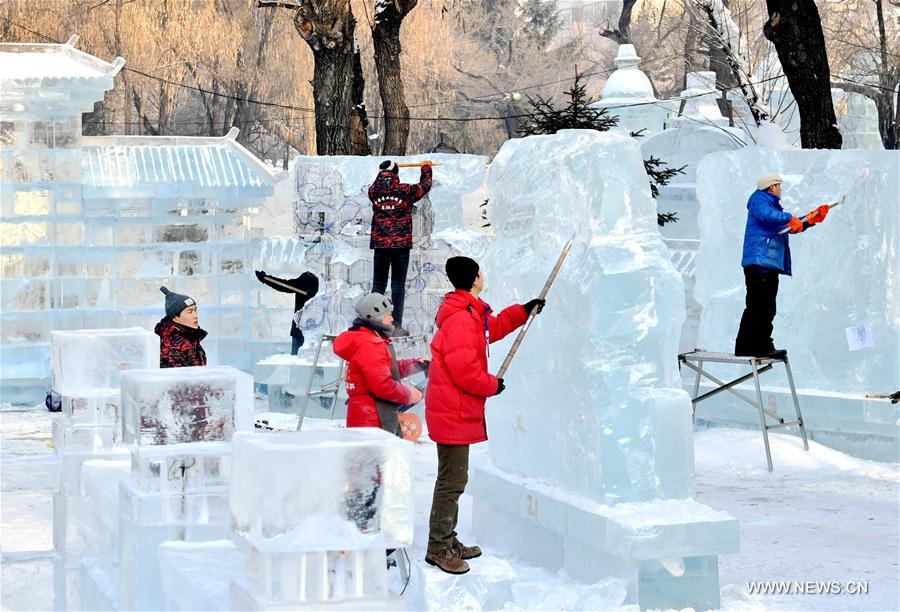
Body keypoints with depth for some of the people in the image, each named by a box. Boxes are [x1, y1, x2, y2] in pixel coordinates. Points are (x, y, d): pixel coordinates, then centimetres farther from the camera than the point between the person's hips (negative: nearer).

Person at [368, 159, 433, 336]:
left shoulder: (374, 192, -1)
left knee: (378, 285, 9)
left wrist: (384, 172, 40)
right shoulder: (405, 191, -6)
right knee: (398, 285, 1)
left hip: (380, 244, 2)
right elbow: (425, 185, 11)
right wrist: (426, 167, 29)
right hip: (401, 245, -2)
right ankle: (396, 326, -1)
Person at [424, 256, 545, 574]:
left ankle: (447, 540, 26)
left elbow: (493, 327, 36)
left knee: (453, 478, 17)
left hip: (458, 411, 11)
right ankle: (437, 549, -2)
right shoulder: (461, 319, -20)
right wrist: (493, 385, -8)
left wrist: (523, 311, 33)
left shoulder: (471, 315, 14)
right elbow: (464, 369, -24)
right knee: (452, 480, -7)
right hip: (453, 413, -11)